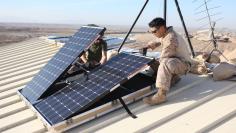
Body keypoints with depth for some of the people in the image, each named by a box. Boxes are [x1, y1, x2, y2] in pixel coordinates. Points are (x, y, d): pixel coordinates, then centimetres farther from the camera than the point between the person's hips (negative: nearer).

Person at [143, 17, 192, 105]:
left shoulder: (171, 38, -27)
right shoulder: (165, 35, 1)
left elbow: (163, 58, -25)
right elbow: (163, 43, 25)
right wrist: (156, 44, 7)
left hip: (183, 64, -11)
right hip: (174, 60, 11)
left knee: (165, 63, -39)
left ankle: (161, 95, -42)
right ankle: (174, 76, 16)